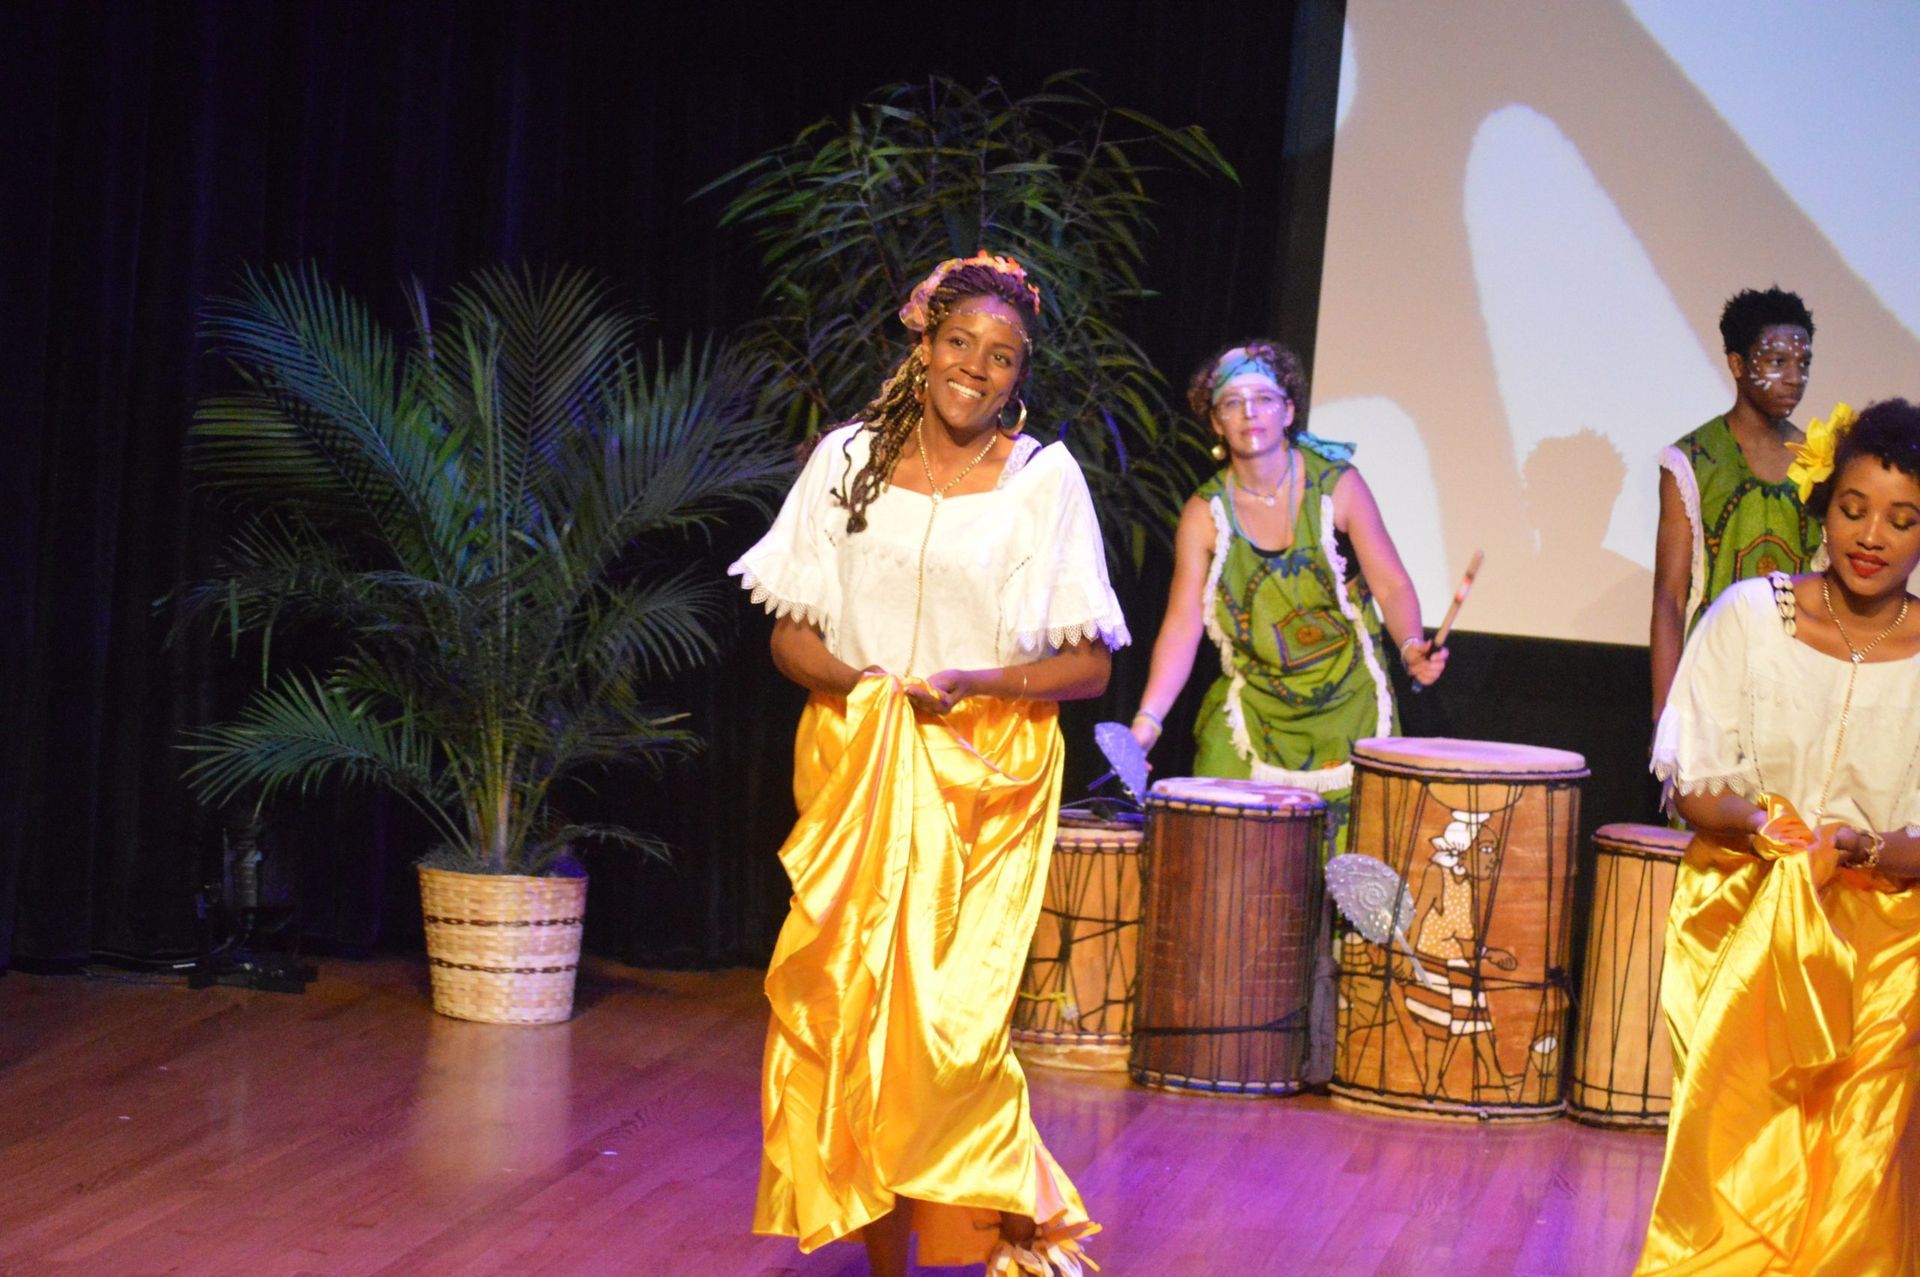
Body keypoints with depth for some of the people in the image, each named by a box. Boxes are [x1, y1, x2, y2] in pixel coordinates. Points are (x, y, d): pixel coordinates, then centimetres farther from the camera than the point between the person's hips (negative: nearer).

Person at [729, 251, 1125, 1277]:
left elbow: (1089, 663, -1)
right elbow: (790, 633, 7)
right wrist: (859, 684, -12)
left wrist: (969, 683, -15)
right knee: (846, 1012, -1)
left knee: (943, 1022, -13)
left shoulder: (1046, 480, 0)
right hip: (853, 770, 2)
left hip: (986, 779, -2)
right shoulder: (848, 460, 6)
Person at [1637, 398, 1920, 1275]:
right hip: (1740, 922, 0)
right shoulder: (1750, 616, -2)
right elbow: (1690, 784, 1)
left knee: (1850, 1172, -6)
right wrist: (1755, 822, -19)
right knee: (1734, 1156, -9)